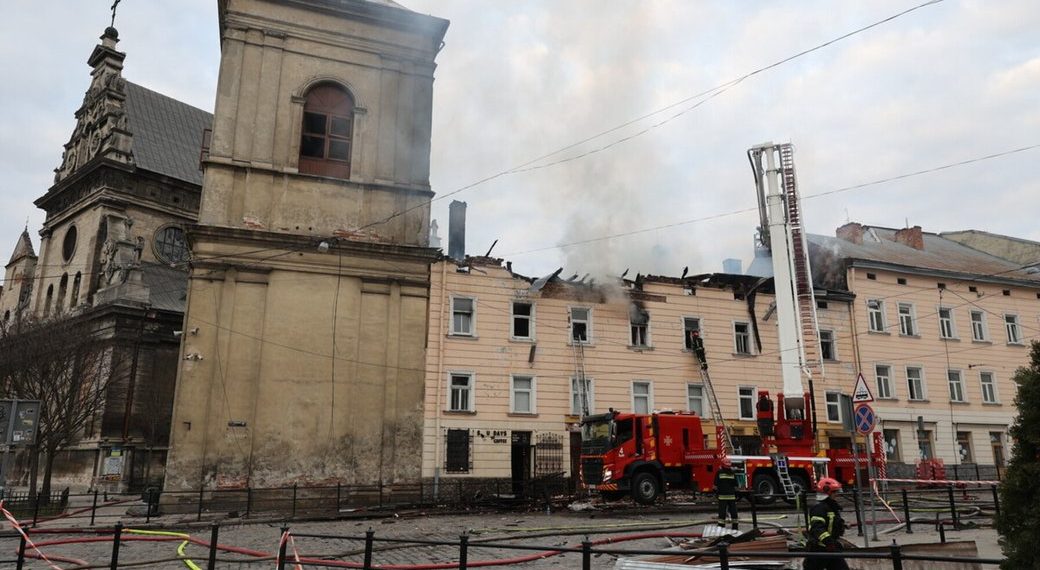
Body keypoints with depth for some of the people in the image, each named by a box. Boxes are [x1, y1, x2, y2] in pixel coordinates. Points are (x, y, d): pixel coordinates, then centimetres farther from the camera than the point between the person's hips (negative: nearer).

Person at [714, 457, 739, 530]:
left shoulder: (732, 473, 9)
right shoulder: (719, 473, 3)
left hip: (732, 496, 2)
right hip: (722, 496, -2)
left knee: (734, 512, 6)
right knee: (722, 513, 0)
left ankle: (735, 527, 14)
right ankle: (721, 527, 4)